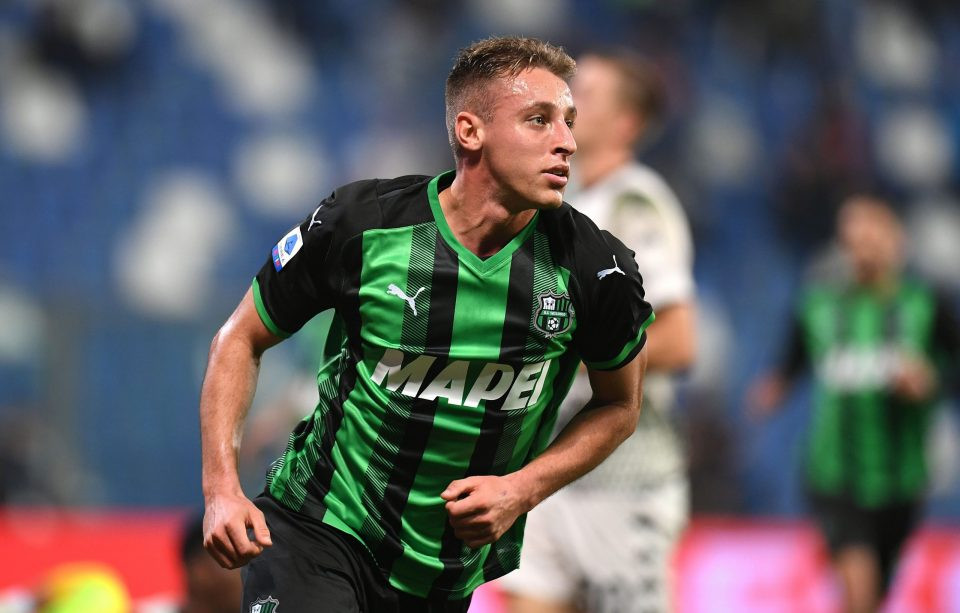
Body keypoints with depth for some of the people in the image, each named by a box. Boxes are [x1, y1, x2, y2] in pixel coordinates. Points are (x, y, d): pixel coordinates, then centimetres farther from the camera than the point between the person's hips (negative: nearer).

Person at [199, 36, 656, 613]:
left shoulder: (593, 267, -10)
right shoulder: (360, 225, -14)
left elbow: (620, 405, 8)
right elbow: (241, 339, 1)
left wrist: (521, 491, -8)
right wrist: (222, 489, -9)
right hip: (319, 522, -3)